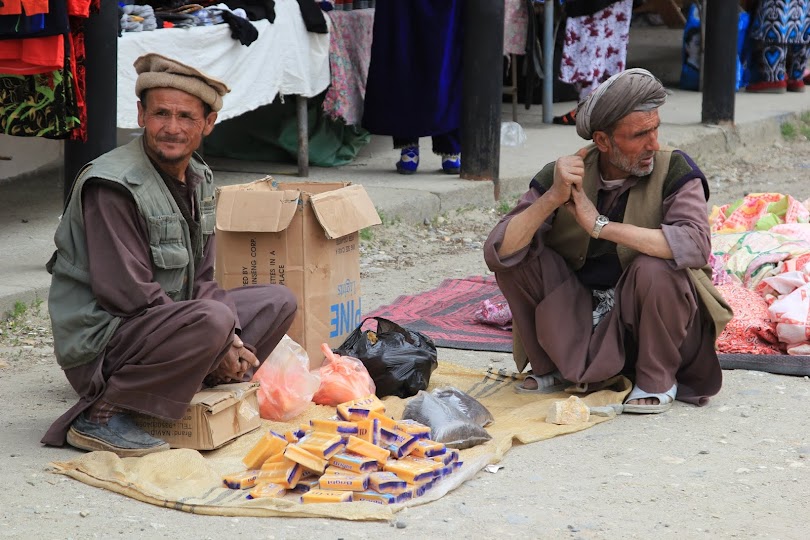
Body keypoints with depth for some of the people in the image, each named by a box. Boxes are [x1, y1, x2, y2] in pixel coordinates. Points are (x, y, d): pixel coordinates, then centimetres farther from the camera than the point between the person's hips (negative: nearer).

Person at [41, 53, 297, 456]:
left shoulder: (198, 178, 9)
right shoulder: (113, 186, -19)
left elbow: (201, 281, 12)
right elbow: (128, 294, -23)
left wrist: (229, 341, -8)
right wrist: (216, 345, -19)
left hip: (164, 324, 9)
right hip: (98, 343, -9)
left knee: (277, 301, 10)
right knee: (212, 318, -34)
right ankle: (100, 415, -21)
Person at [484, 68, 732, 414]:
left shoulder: (674, 171, -15)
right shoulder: (565, 175, -8)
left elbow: (696, 245, -35)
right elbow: (497, 252, -16)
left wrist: (600, 224, -32)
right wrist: (552, 198, -30)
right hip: (581, 321, 3)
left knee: (654, 268, -32)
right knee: (517, 255, -13)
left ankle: (658, 381, -7)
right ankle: (553, 369, 7)